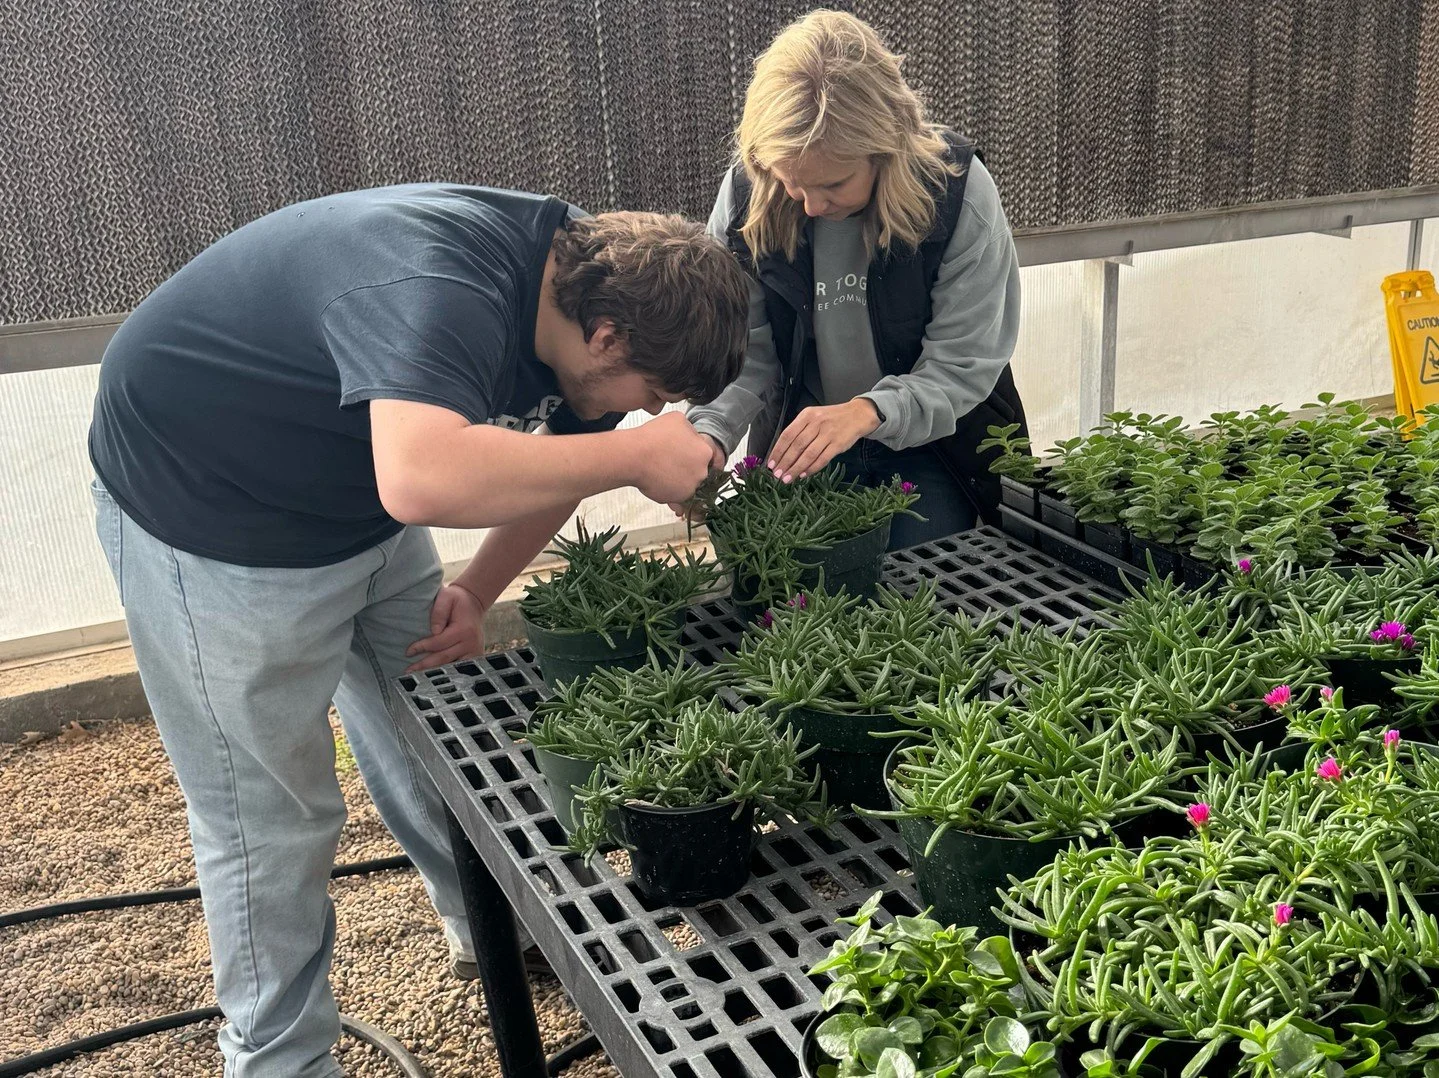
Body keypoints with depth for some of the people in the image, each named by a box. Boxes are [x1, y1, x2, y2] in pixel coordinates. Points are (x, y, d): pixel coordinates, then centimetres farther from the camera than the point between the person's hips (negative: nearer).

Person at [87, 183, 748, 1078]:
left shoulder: (579, 278, -8)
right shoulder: (438, 286, -36)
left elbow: (557, 457, 7)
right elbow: (424, 480, -54)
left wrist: (479, 591, -4)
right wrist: (635, 455, -41)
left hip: (363, 509, 8)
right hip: (206, 521, -8)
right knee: (270, 818, 1)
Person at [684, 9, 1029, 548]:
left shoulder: (957, 191, -22)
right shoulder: (745, 197, -15)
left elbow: (963, 365, -21)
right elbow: (742, 353, -10)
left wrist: (865, 412, -39)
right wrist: (712, 433, -31)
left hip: (932, 449, -1)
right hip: (803, 447, 2)